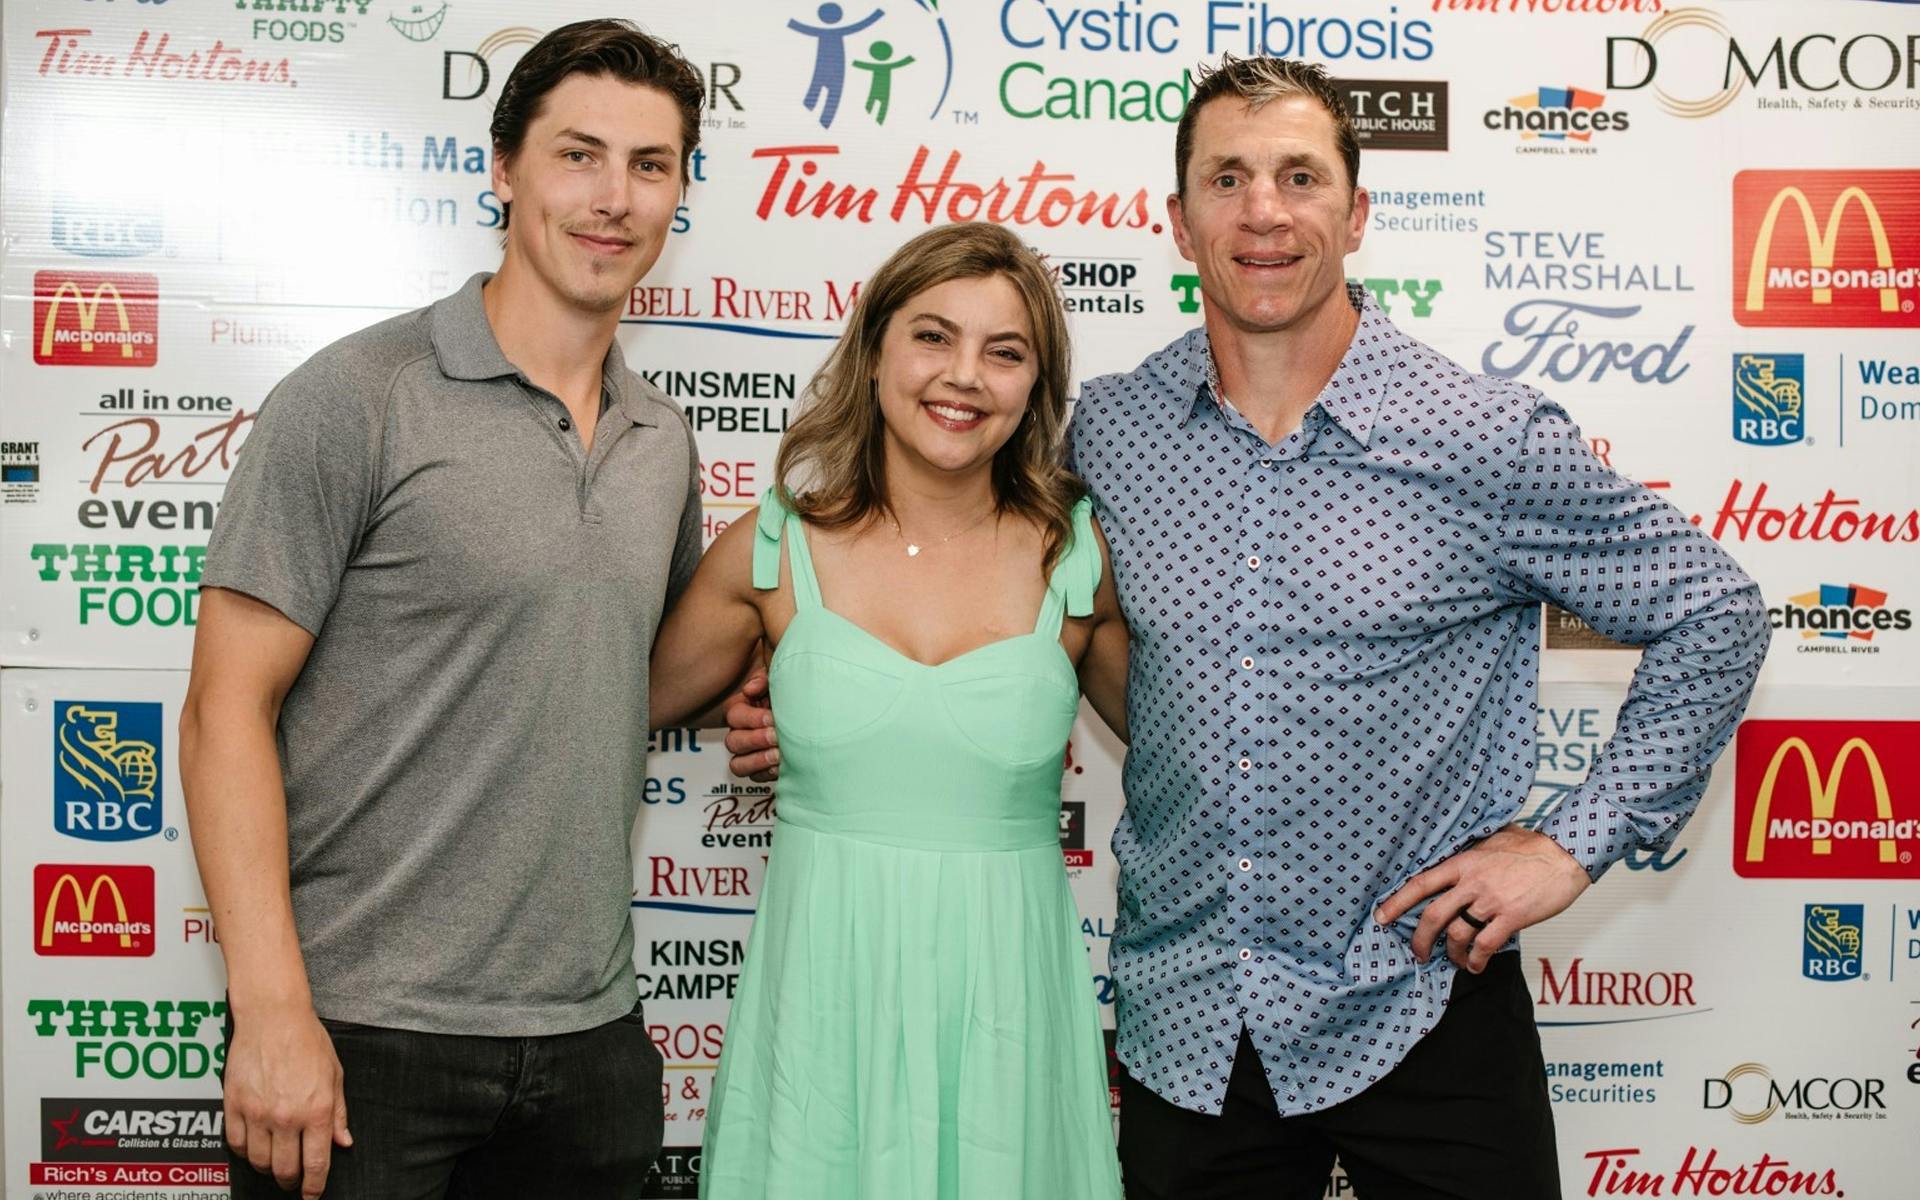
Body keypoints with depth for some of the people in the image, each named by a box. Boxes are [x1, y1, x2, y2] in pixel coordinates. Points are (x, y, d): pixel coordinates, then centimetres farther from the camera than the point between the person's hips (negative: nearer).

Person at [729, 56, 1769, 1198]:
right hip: (1182, 1027, 3)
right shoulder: (1105, 432, -2)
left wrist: (1577, 843, -5)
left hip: (1418, 1014, -2)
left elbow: (1713, 612, 0)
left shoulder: (1488, 439, -11)